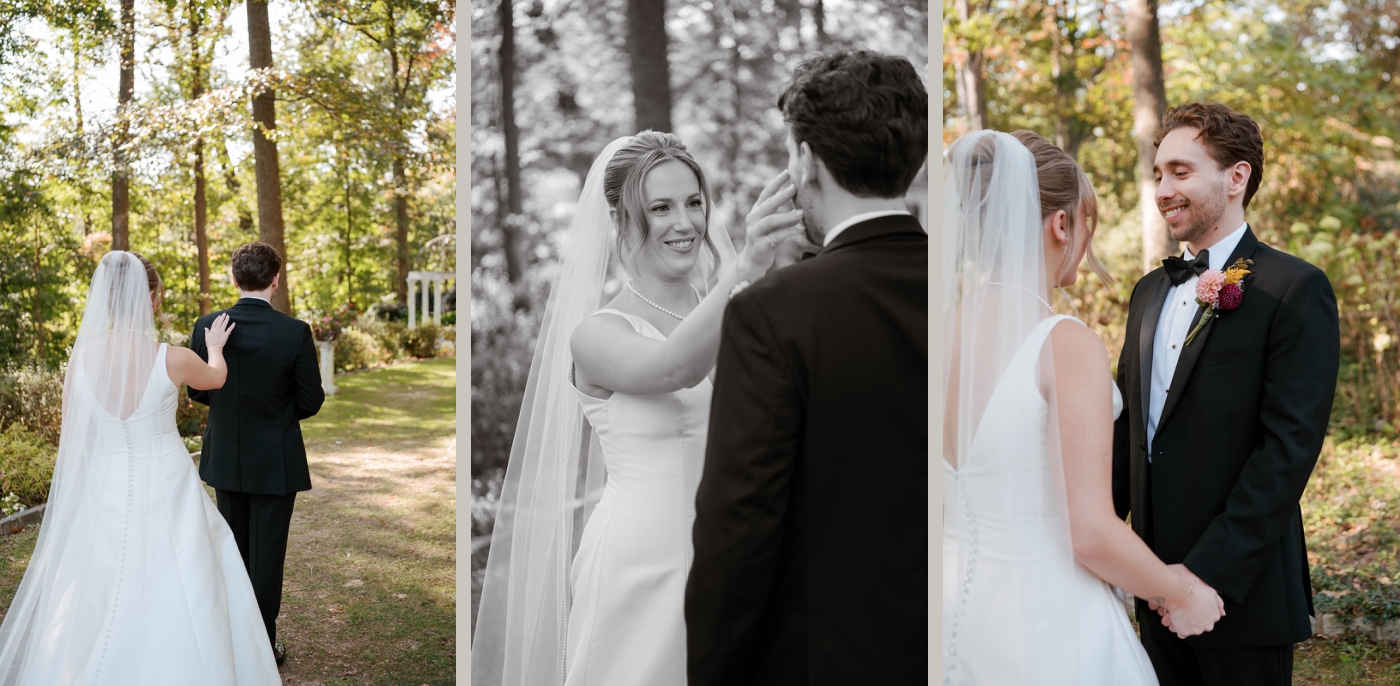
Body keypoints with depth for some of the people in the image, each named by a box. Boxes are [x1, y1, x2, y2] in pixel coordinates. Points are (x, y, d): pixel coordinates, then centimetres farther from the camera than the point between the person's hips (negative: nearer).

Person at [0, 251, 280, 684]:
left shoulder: (81, 359, -8)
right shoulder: (173, 360, -16)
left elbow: (70, 442, 2)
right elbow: (216, 377, 8)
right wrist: (215, 347, 29)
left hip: (104, 494, 3)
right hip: (166, 492, -3)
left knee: (97, 607, 16)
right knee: (173, 602, 11)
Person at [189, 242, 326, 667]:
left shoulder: (206, 327, -8)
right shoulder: (295, 333, -18)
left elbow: (196, 391, 2)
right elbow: (311, 400, -10)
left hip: (225, 458, 4)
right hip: (274, 461, -4)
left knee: (233, 551, 19)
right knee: (267, 554, 6)